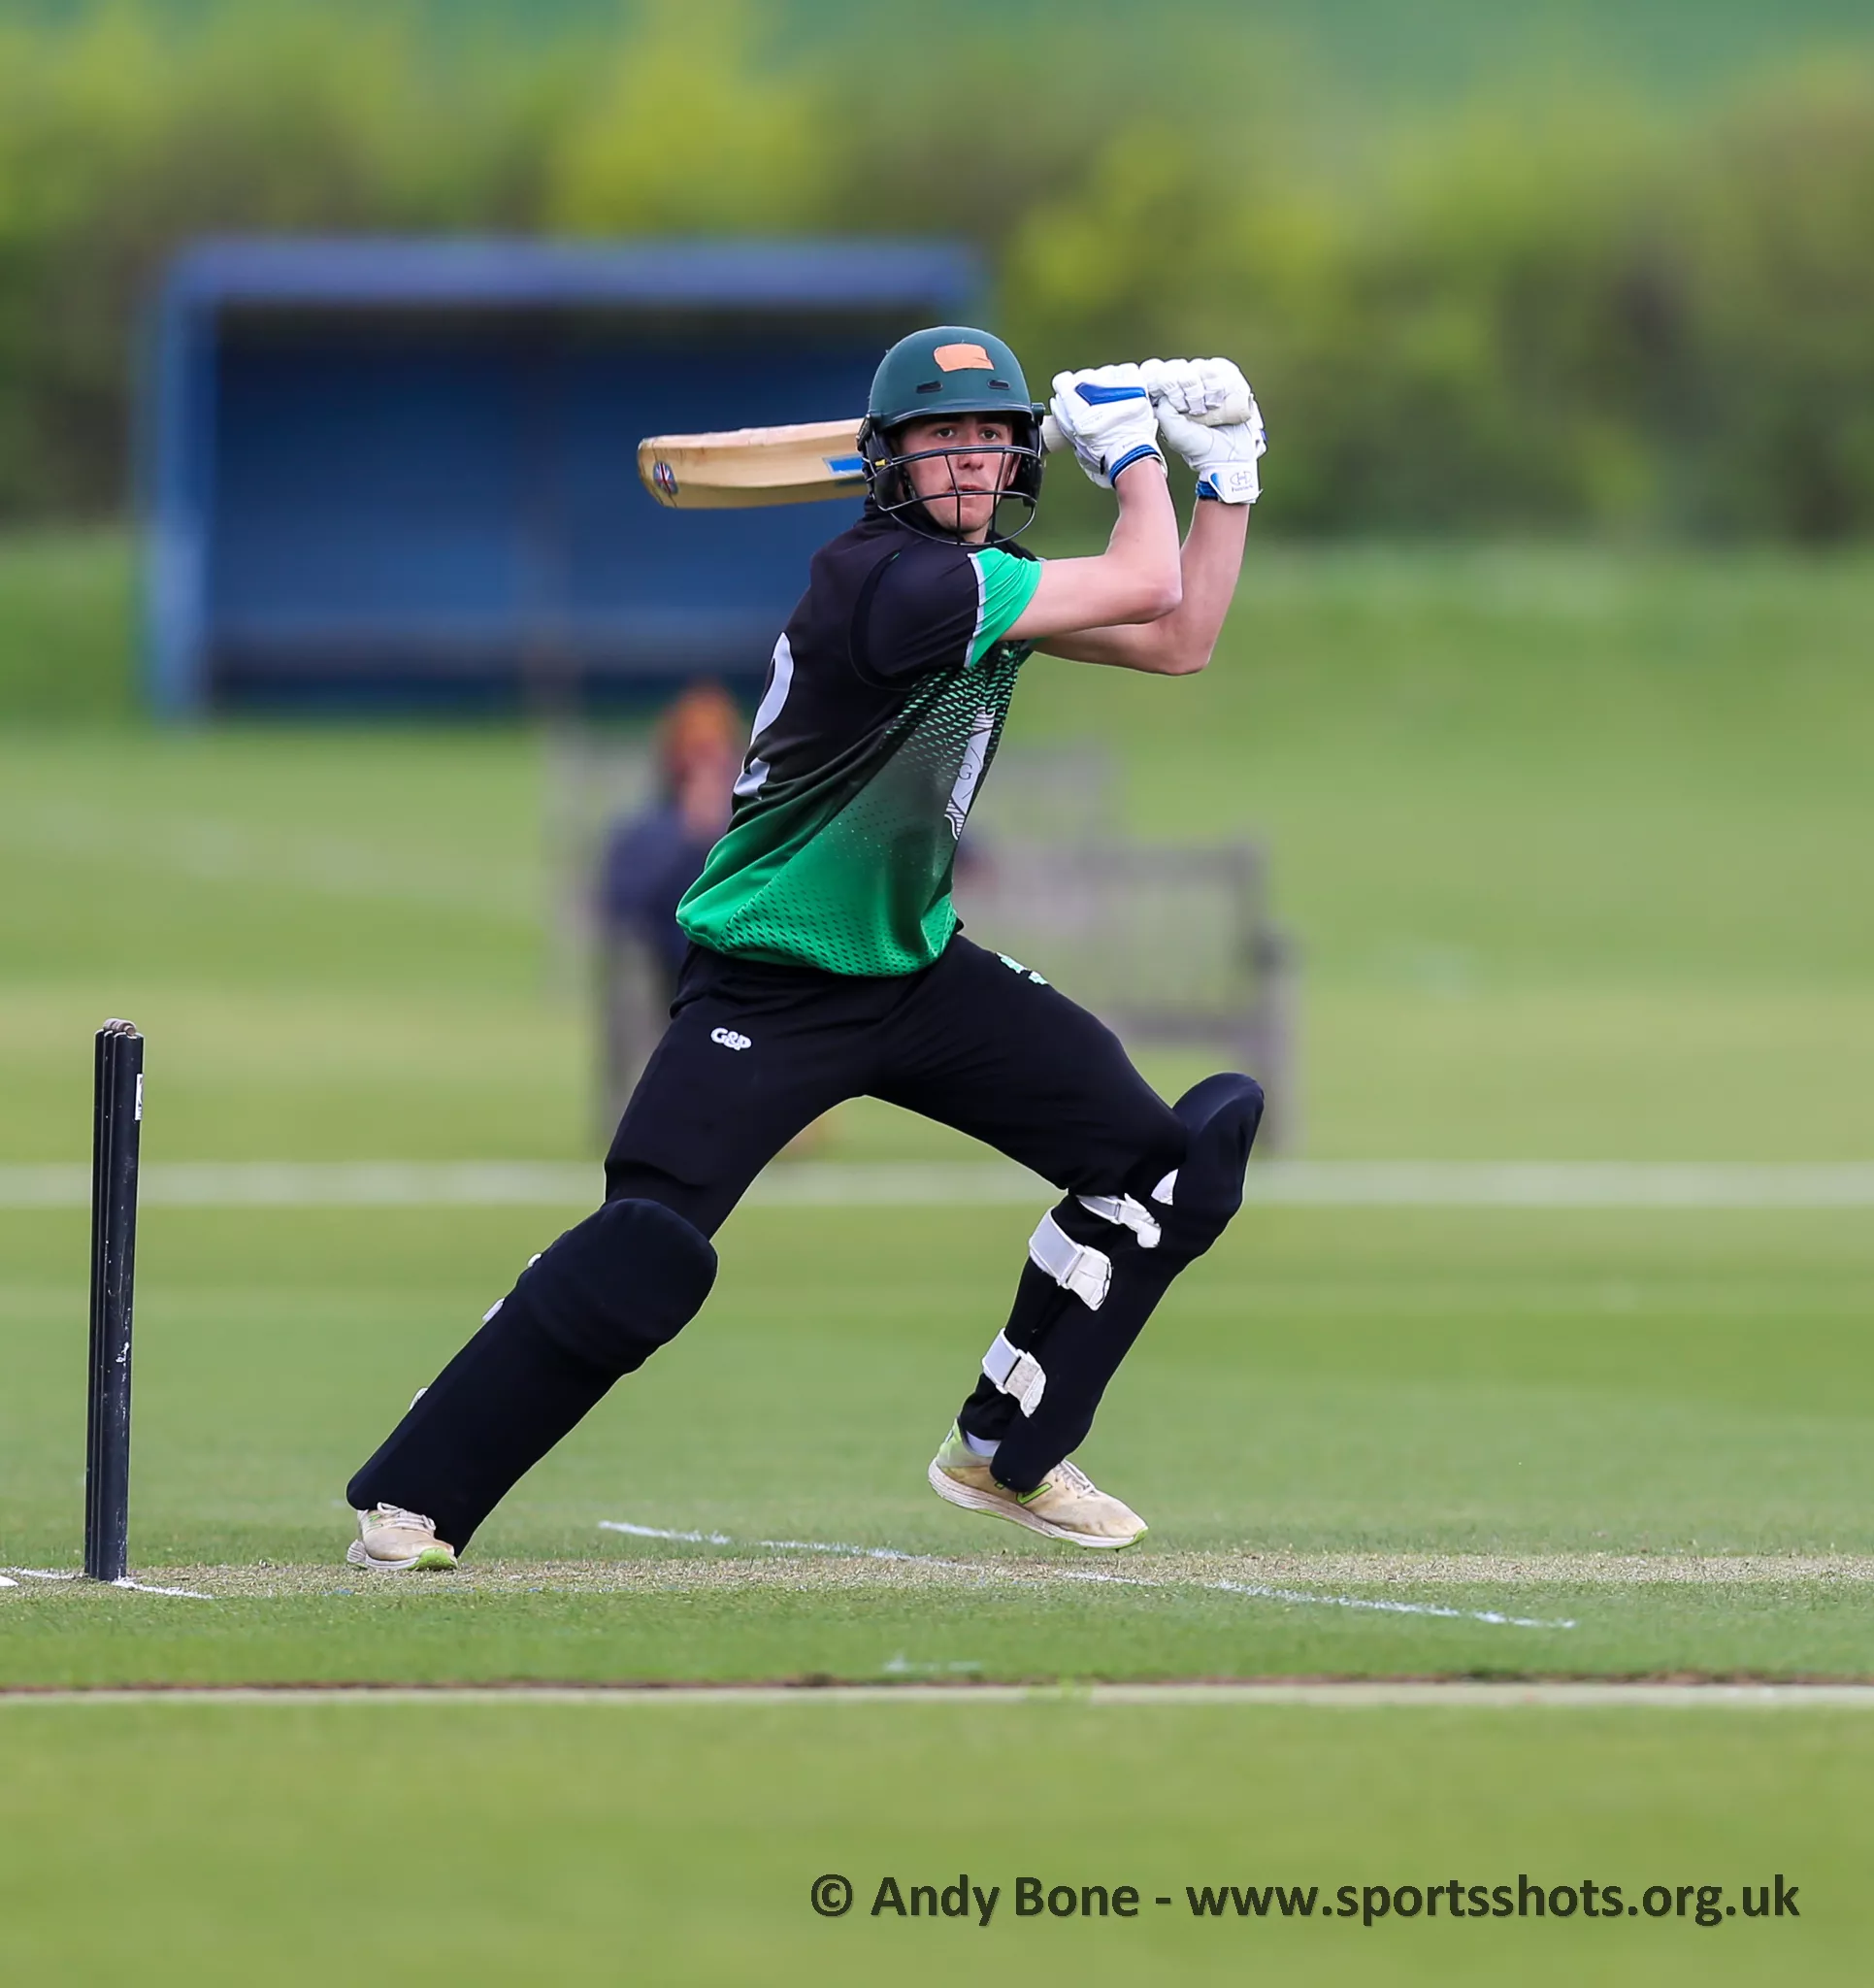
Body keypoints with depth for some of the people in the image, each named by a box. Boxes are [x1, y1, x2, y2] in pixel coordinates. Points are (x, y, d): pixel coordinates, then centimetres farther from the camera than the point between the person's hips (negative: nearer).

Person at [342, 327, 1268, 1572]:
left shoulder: (993, 581, 4)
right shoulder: (886, 577, -24)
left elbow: (1177, 642, 12)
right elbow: (1144, 588, -21)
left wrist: (1227, 476, 6)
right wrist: (1130, 445, -5)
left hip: (919, 970, 9)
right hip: (767, 990, -9)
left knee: (1158, 1164, 5)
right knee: (648, 1256, -23)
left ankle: (1007, 1455, 21)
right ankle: (411, 1502, -11)